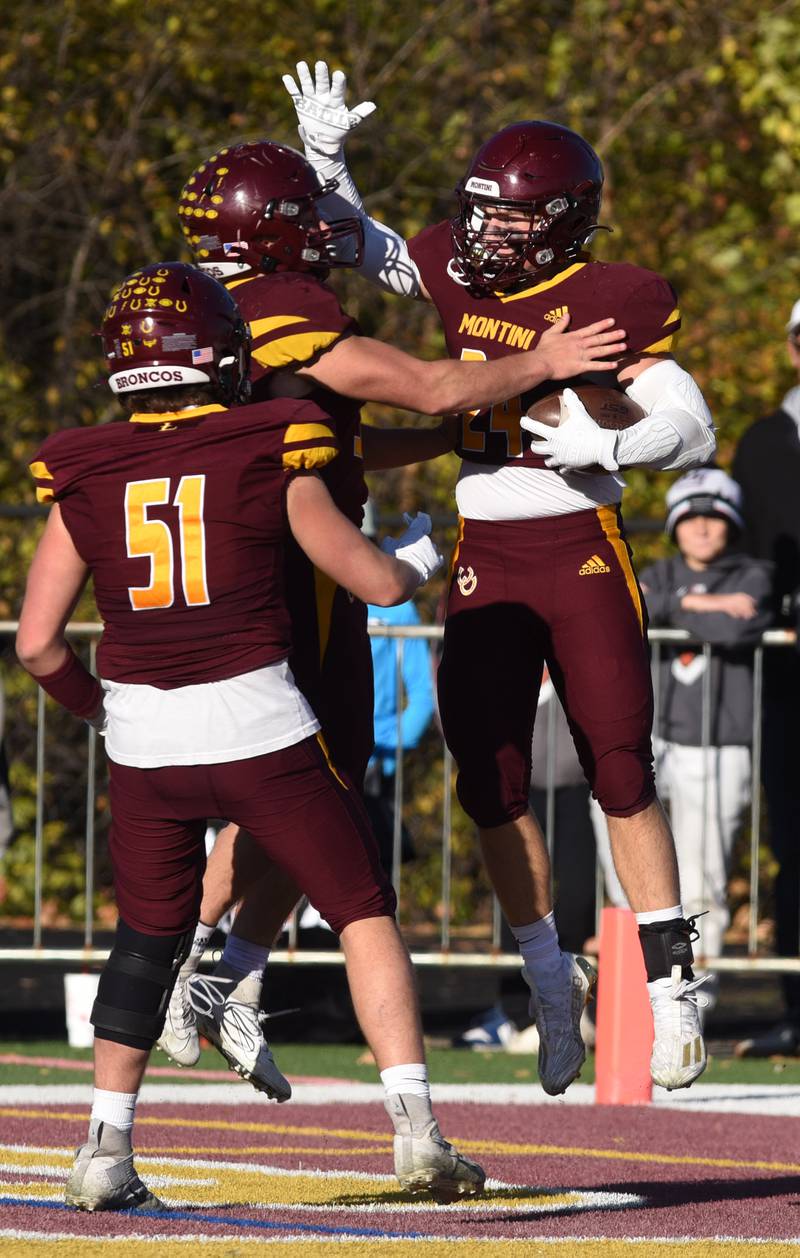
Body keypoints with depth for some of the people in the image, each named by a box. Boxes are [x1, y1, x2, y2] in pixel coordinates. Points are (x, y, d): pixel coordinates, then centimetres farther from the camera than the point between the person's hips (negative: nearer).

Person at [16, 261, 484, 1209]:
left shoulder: (84, 476, 4)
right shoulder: (268, 460, -2)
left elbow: (37, 643, 2)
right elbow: (379, 583, 2)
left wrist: (91, 703, 21)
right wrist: (422, 553, 24)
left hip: (143, 739, 3)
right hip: (259, 728, -3)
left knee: (147, 939, 19)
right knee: (364, 915, 7)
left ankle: (106, 1153, 15)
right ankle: (416, 1131, -2)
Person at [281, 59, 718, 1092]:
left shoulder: (610, 303, -10)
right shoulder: (457, 274, 4)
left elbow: (691, 431, -9)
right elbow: (359, 247, 21)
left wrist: (605, 446, -26)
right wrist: (324, 158, 7)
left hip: (582, 551, -5)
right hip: (485, 559, 5)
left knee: (619, 772, -6)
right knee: (491, 783, 3)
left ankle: (671, 984, 1)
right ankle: (552, 984, 18)